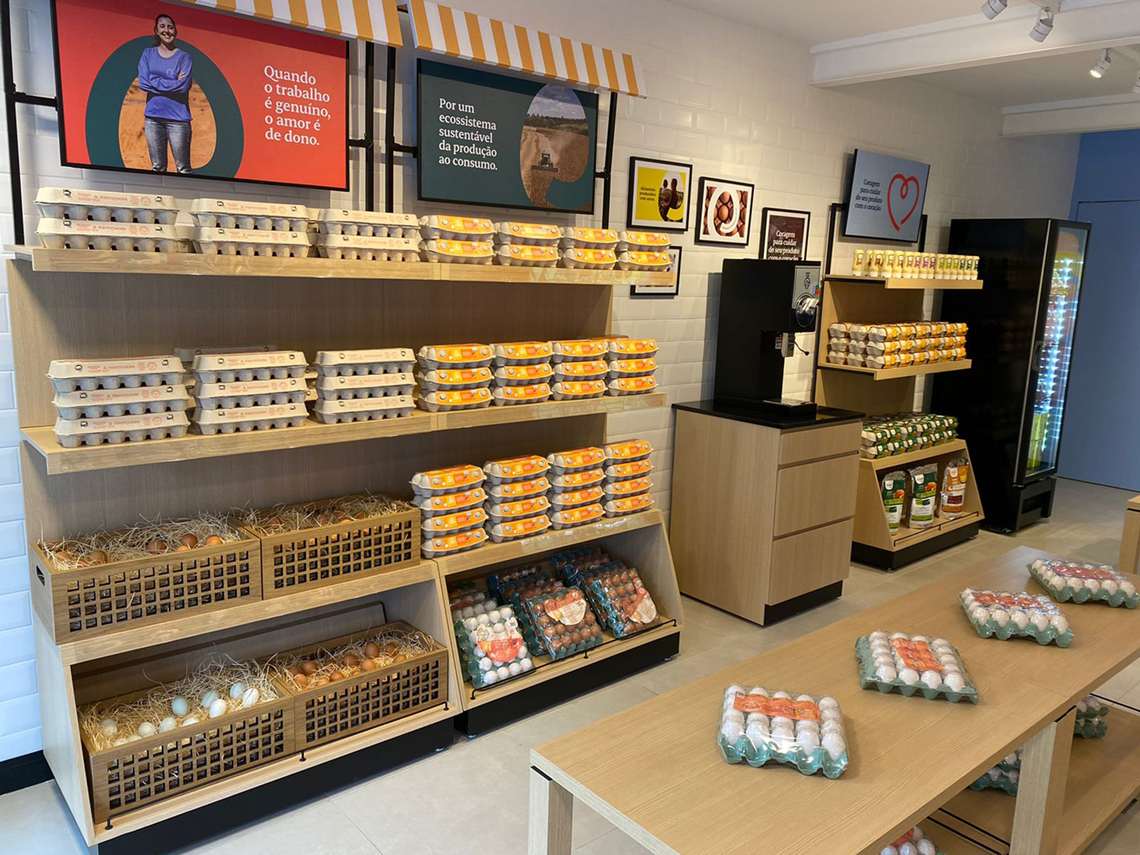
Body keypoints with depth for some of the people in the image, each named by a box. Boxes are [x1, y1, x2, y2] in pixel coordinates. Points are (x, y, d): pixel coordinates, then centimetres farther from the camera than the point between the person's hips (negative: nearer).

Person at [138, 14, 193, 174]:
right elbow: (143, 83, -1)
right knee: (157, 167, 4)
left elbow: (182, 86, -10)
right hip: (153, 117, 3)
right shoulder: (148, 54, 12)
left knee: (183, 169, -6)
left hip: (178, 118, -3)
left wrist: (155, 81, -4)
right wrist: (172, 83, -6)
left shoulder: (184, 57, 4)